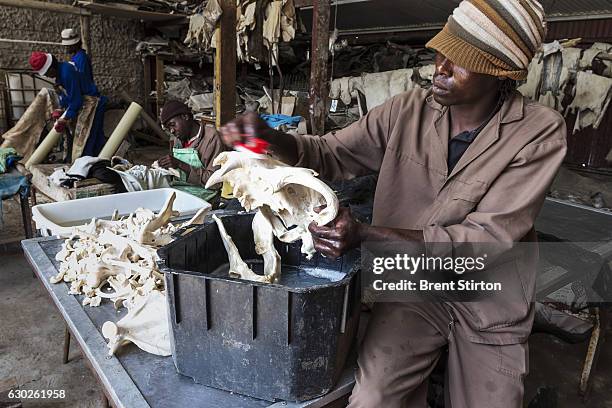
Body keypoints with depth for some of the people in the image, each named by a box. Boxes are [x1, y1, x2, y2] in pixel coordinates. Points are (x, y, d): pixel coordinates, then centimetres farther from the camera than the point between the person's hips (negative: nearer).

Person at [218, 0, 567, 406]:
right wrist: (269, 136, -26)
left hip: (490, 303, 0)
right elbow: (329, 155, -4)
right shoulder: (407, 111, -9)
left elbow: (489, 238, -22)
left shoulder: (539, 132, -15)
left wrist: (366, 234, -32)